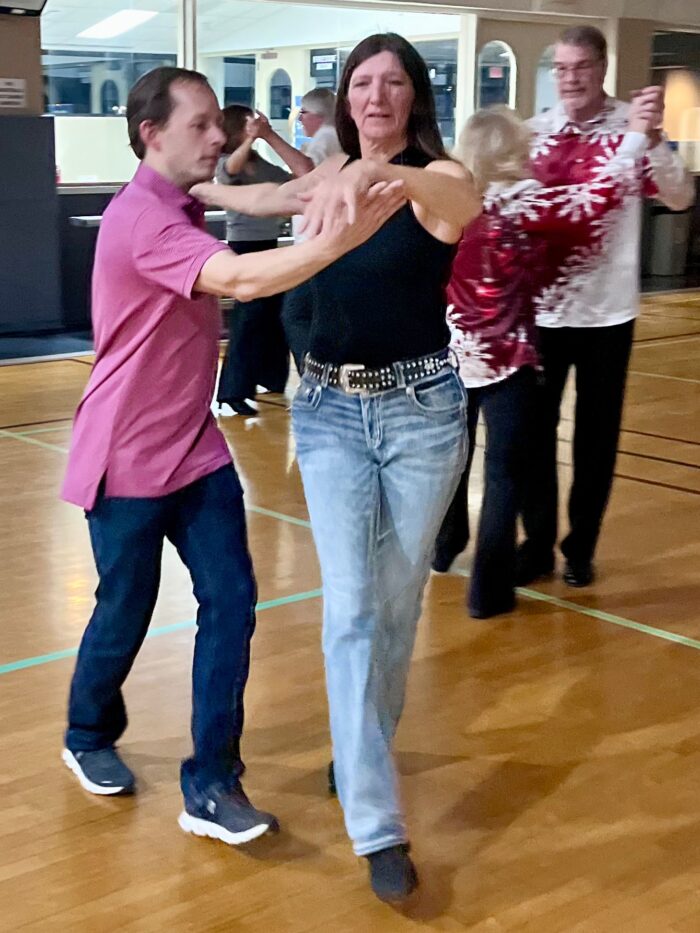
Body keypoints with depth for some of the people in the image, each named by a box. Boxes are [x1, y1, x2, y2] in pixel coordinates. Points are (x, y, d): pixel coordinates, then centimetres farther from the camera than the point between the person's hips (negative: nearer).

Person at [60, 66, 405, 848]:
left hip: (194, 449, 8)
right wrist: (339, 239, -49)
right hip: (128, 459, -8)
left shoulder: (179, 211, 10)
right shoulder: (139, 218, -21)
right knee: (126, 611, 8)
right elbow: (240, 280, -38)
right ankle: (88, 739, 37)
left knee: (230, 601, -2)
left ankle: (211, 787, 6)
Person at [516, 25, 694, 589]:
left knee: (596, 434, 8)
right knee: (534, 429, 8)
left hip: (606, 310, -2)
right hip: (541, 308, 2)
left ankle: (581, 548, 22)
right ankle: (537, 543, 22)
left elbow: (680, 198, -13)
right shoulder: (533, 133, 1)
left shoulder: (629, 129, -5)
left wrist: (651, 137, -26)